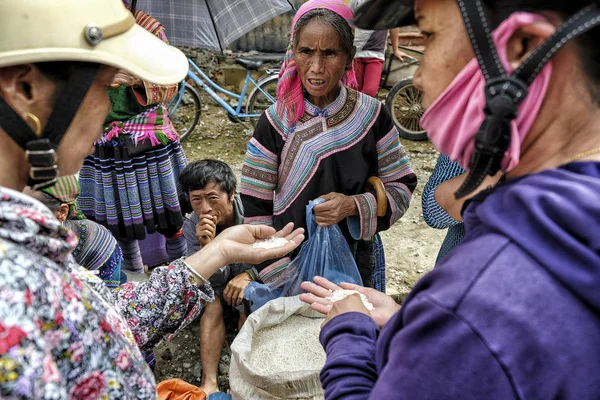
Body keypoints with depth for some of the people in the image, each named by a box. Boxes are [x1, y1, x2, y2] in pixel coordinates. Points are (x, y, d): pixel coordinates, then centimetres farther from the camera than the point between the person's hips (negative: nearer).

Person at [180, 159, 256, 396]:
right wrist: (207, 246, -40)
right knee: (212, 305, -26)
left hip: (256, 278, -2)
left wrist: (249, 274, -35)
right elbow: (214, 280, -21)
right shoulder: (192, 225, -18)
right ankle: (209, 383, -27)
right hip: (222, 282, 2)